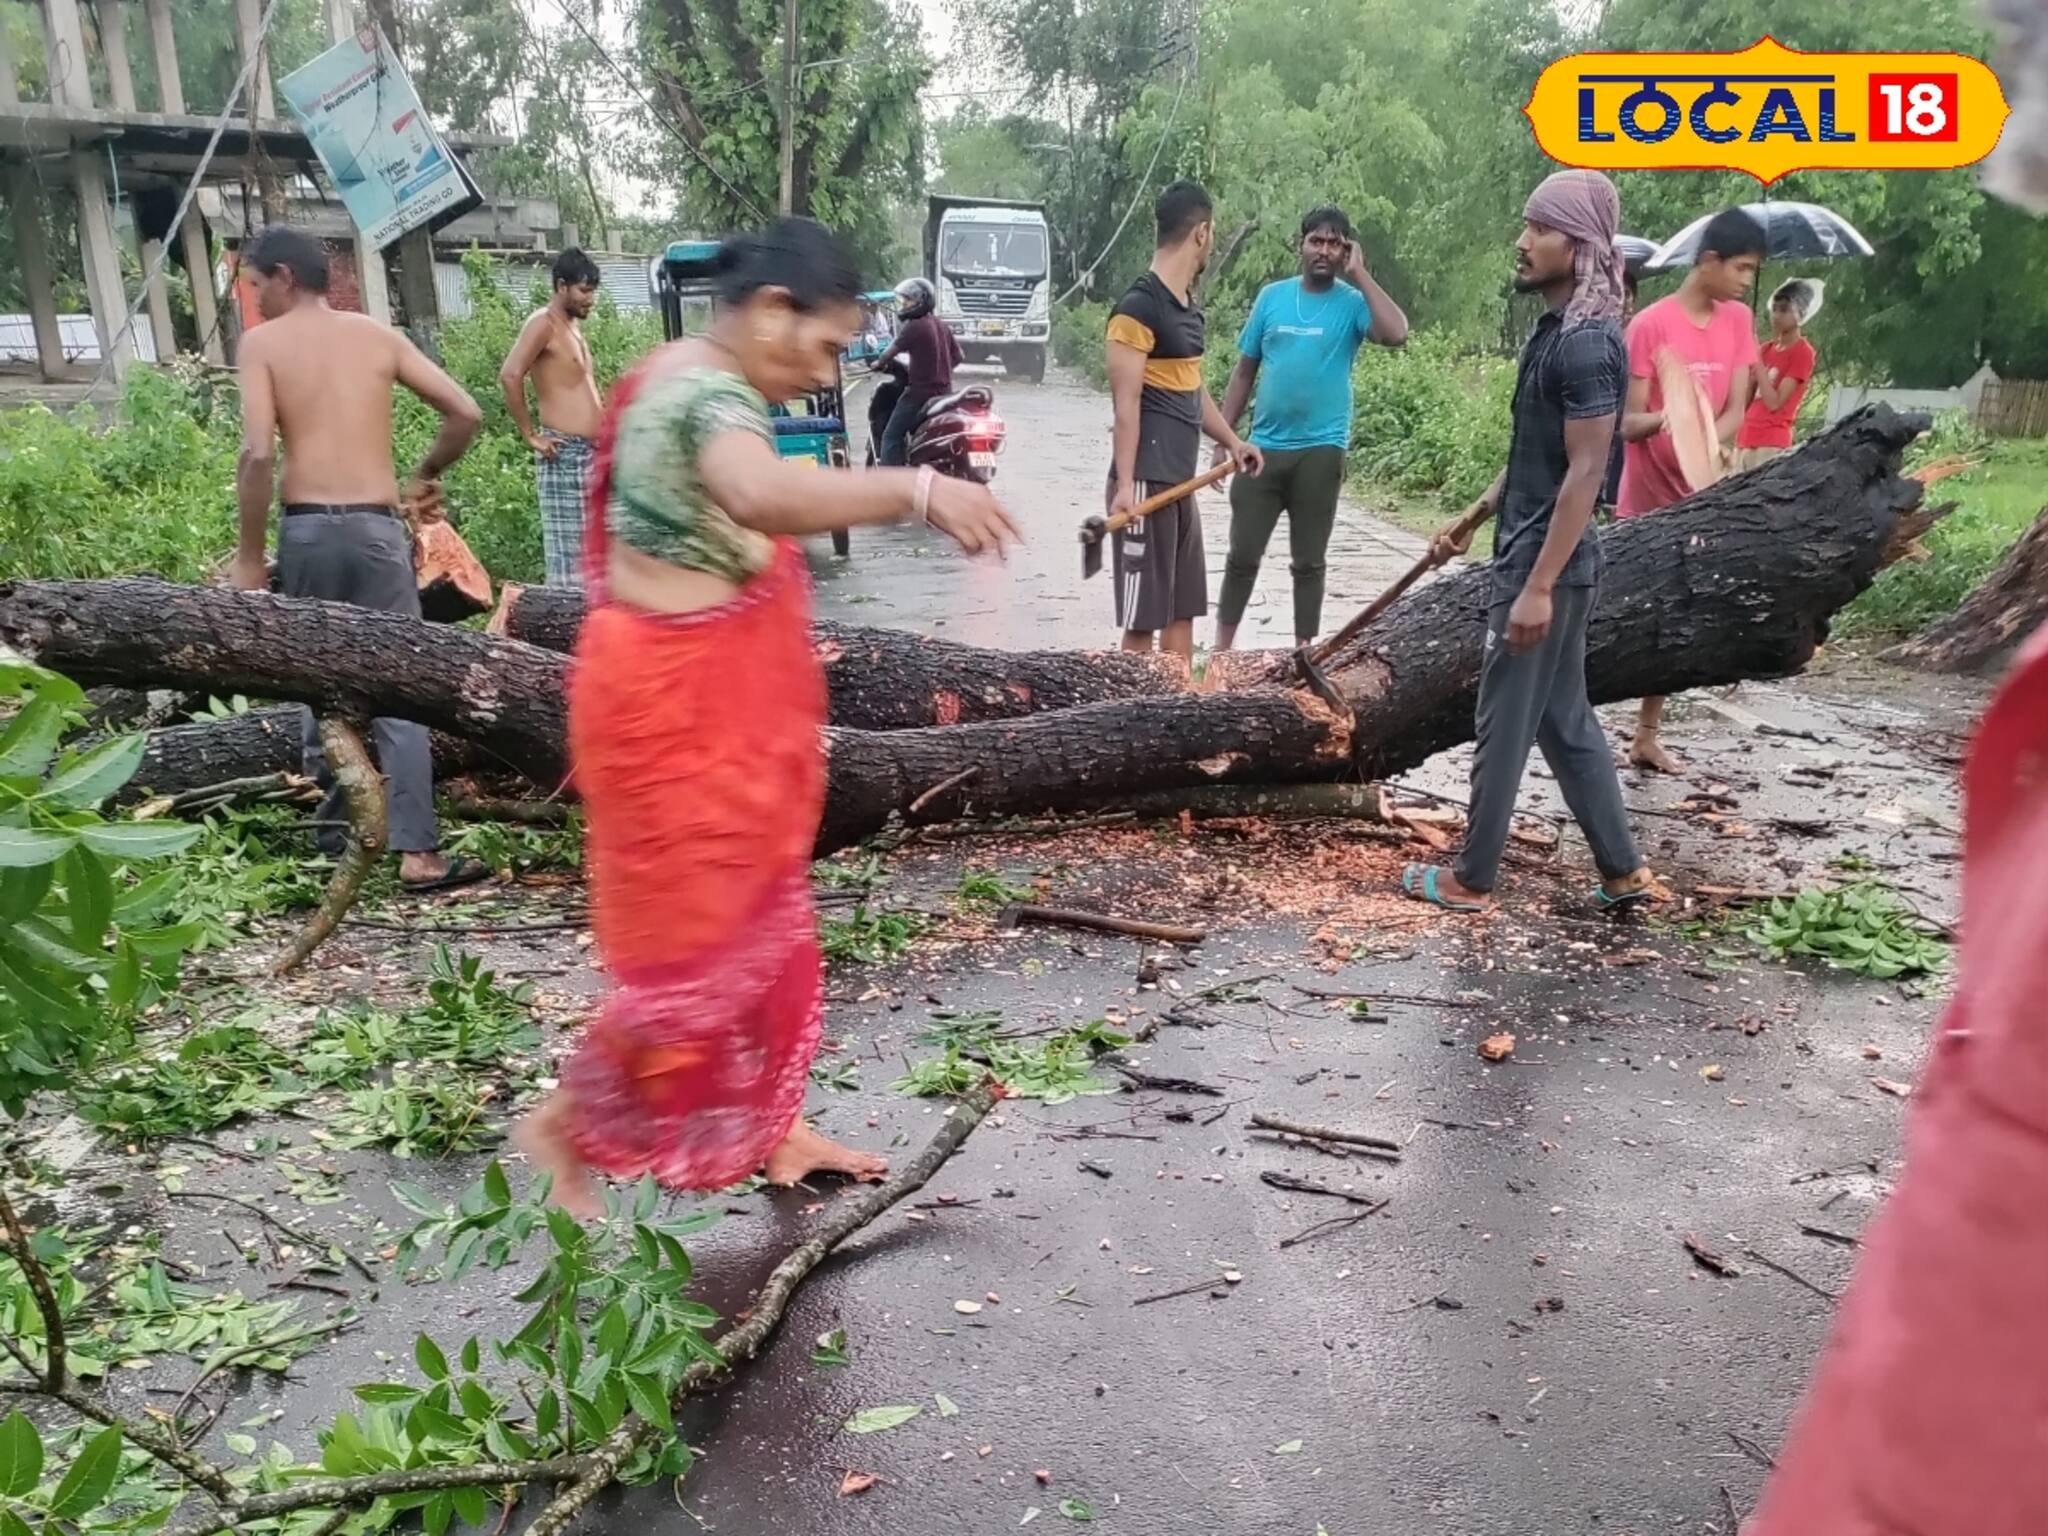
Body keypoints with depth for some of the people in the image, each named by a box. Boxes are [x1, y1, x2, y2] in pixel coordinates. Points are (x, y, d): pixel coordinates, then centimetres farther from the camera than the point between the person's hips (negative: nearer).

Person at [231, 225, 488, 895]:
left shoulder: (262, 342, 2)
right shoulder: (377, 334, 10)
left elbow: (258, 454, -9)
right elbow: (465, 413, 6)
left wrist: (249, 555, -4)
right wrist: (426, 477, 21)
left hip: (308, 530, -1)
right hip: (377, 529, 1)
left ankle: (338, 837, 21)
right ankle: (417, 852, -6)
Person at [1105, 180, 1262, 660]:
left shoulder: (1188, 306, 14)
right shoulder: (1139, 306, -13)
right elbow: (1126, 403, -16)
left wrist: (1231, 439, 31)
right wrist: (1125, 484, -21)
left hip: (1180, 481, 9)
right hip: (1147, 482, -9)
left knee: (1182, 610, 13)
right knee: (1142, 617, -4)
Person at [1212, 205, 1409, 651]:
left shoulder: (1352, 302, -2)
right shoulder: (1272, 296, 5)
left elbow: (1396, 334, -23)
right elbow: (1244, 371, 9)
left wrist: (1359, 274, -15)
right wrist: (1222, 438, 5)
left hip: (1320, 451, -2)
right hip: (1264, 447, 2)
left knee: (1308, 561, 8)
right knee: (1242, 555, 7)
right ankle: (1222, 647, 20)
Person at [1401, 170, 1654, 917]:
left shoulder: (1588, 343, -18)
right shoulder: (1554, 329, 12)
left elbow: (1583, 472, -22)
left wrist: (1539, 586, -24)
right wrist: (1474, 517, 24)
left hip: (1548, 564, -10)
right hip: (1531, 552, 10)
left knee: (1504, 725, 1)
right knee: (1565, 719, 15)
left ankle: (1471, 880, 14)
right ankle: (1622, 869, 23)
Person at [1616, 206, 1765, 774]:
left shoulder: (1738, 321, 5)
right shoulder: (1650, 325, -13)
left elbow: (1735, 411, 0)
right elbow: (1628, 422, -14)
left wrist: (1704, 443, -20)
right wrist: (1666, 417, -35)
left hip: (1700, 496, 6)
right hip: (1648, 498, -6)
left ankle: (1647, 736, 19)